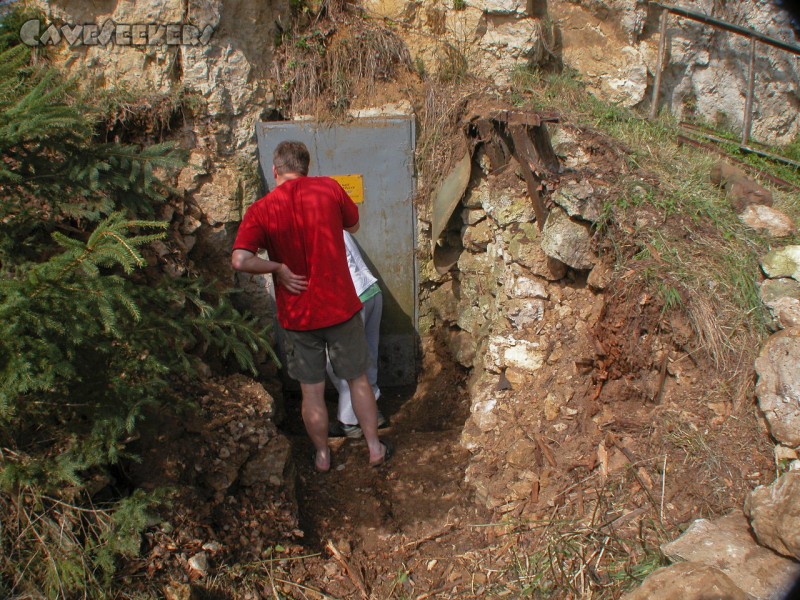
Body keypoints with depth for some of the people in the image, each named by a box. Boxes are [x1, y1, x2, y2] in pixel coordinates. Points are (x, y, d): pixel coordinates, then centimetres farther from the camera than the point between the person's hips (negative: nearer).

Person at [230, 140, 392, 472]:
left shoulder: (261, 211, -8)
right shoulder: (329, 188, -6)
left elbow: (240, 260, -23)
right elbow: (353, 225, 11)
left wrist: (278, 268, -10)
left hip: (297, 316, 0)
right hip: (341, 308, 0)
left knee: (311, 392, 16)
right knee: (358, 380, 18)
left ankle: (322, 455, 34)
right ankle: (375, 447, 31)